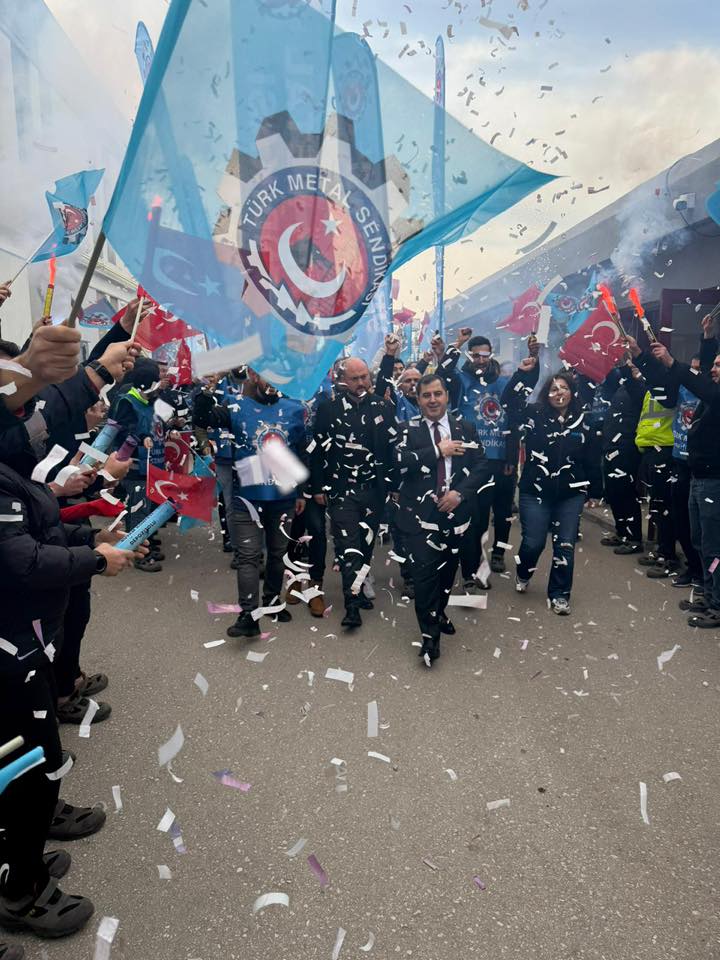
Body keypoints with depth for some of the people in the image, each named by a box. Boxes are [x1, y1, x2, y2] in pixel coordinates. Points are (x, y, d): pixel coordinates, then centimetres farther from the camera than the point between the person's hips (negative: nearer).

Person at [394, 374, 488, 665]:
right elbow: (399, 461, -15)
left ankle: (439, 612, 41)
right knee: (425, 572, -7)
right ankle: (430, 635, 7)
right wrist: (438, 451, -16)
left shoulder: (465, 429, 8)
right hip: (420, 514, -3)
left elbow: (482, 466, 2)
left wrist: (460, 492, -13)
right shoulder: (409, 429, 2)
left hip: (455, 512, 3)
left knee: (448, 569, 14)